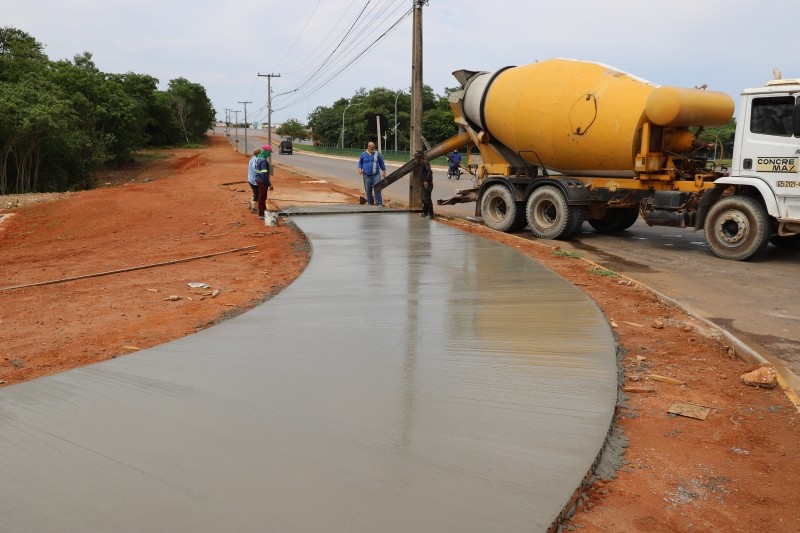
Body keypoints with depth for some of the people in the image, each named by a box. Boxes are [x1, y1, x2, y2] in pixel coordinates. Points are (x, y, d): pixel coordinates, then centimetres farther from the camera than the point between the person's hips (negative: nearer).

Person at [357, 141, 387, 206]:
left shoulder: (377, 154, 6)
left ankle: (379, 203, -12)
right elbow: (360, 162, 18)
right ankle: (370, 203, 18)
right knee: (368, 190, 4)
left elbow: (381, 163, 12)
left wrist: (384, 171, 11)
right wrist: (359, 168, -1)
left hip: (376, 175, -1)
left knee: (377, 189, -13)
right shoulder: (363, 154, 8)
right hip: (367, 176, 1)